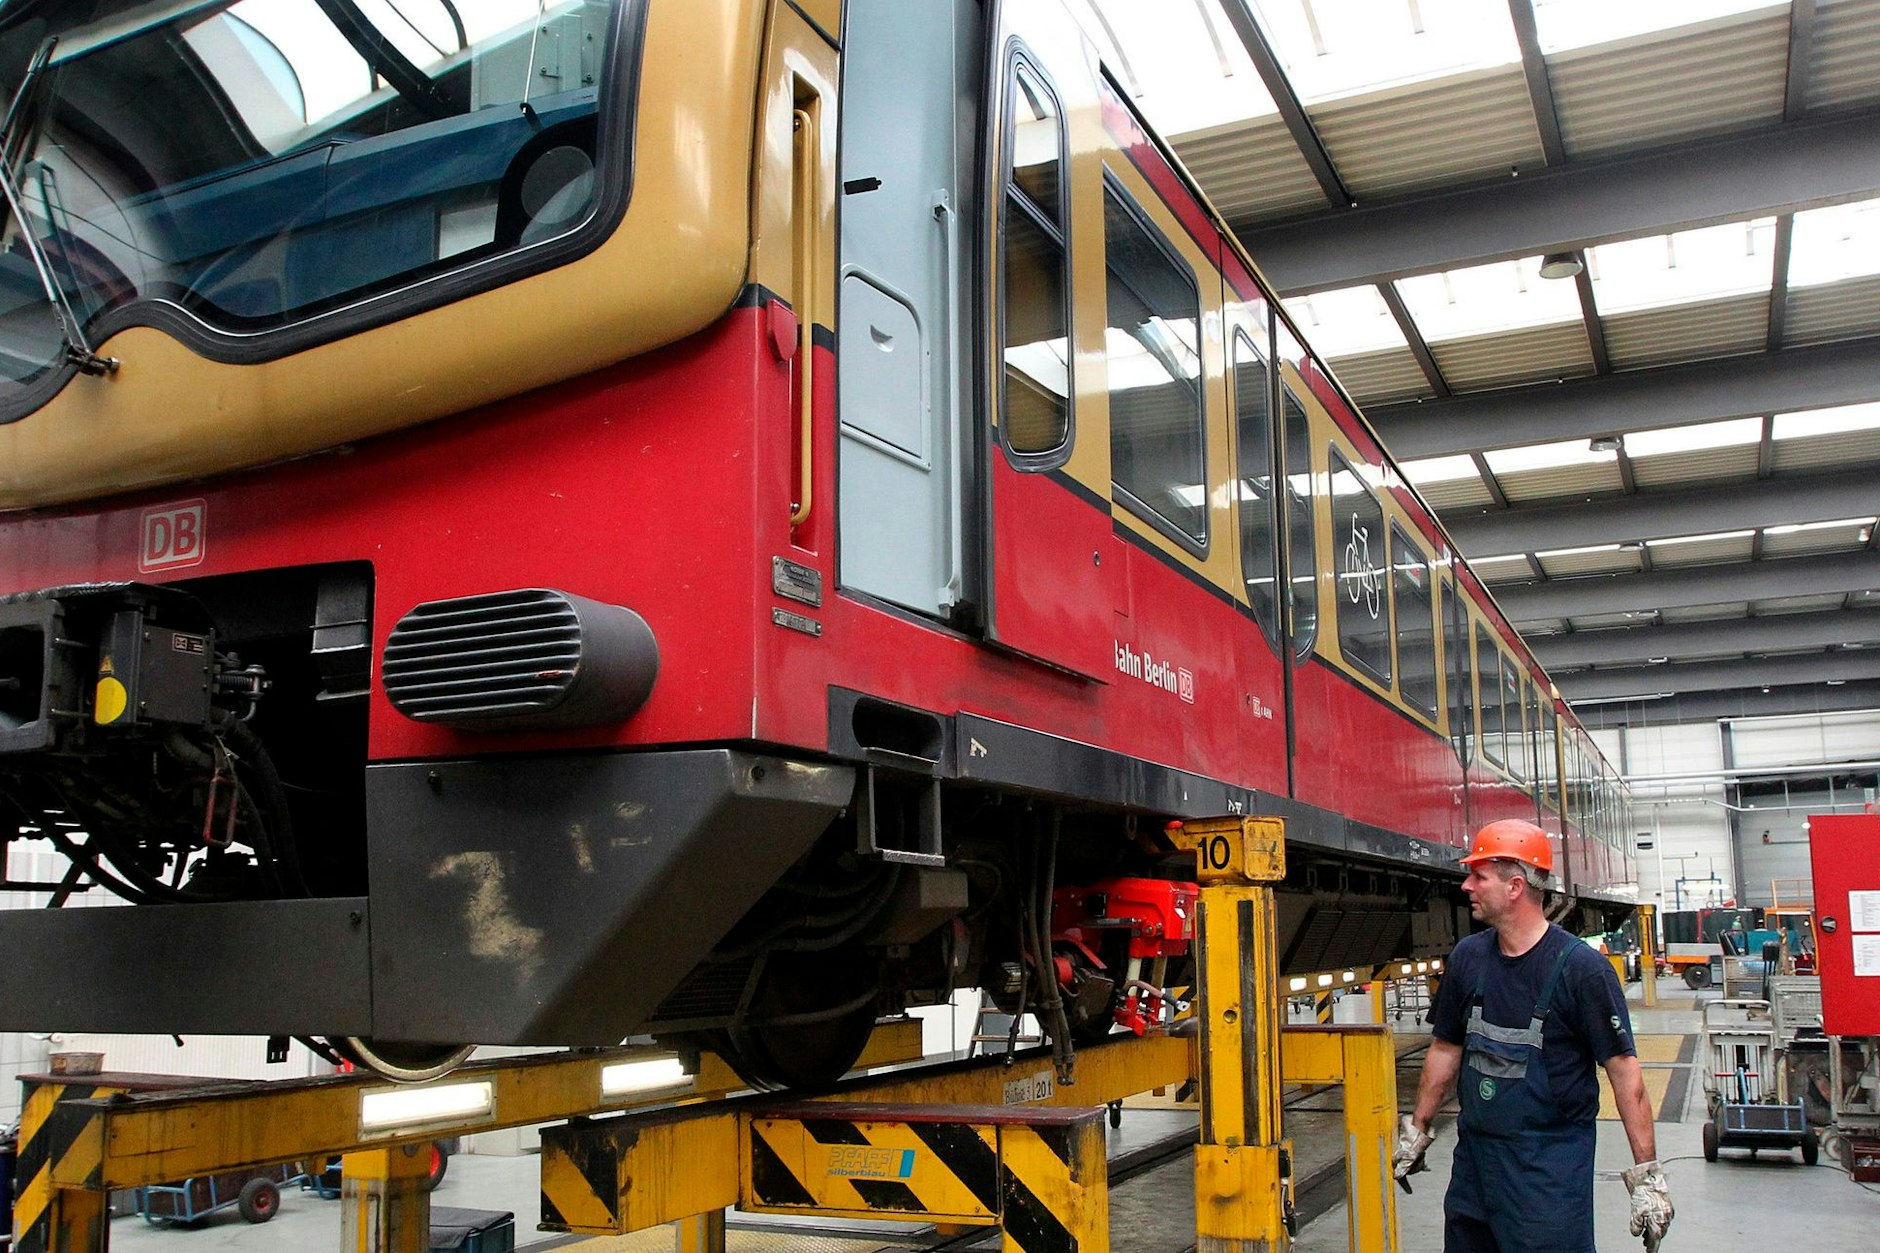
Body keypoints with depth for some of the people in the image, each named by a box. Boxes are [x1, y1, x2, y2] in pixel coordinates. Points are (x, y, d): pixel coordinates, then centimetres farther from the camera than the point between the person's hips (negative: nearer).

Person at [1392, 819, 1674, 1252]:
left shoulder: (1582, 968, -14)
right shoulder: (1467, 957, 2)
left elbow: (1623, 1069, -13)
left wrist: (1646, 1174, -14)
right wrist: (1417, 1129, 15)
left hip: (1552, 1163, -5)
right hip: (1474, 1152, 6)